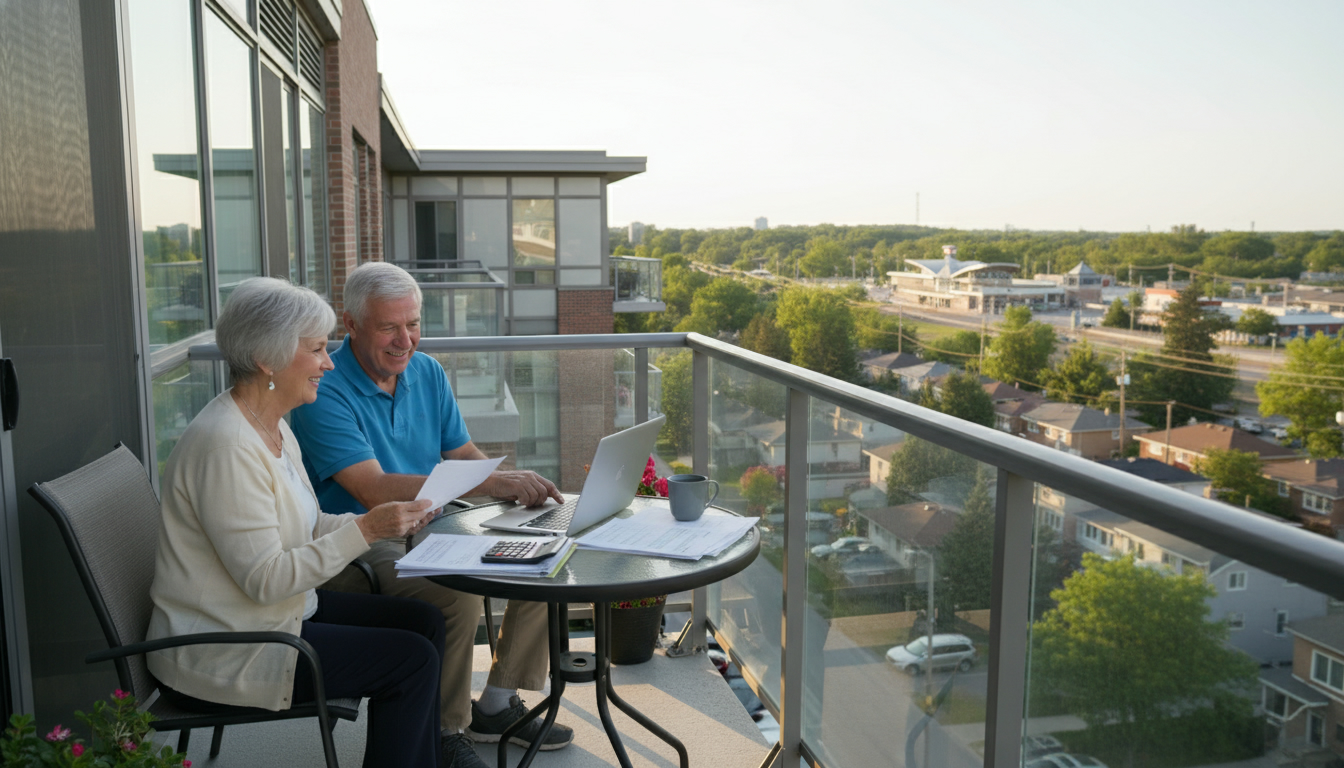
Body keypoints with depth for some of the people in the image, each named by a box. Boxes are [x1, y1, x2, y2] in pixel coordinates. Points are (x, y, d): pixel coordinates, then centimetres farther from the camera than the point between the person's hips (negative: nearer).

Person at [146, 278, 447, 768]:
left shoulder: (273, 428, 6)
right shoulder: (225, 443, -25)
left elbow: (302, 529, 11)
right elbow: (264, 580, -26)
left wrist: (387, 523, -4)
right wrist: (364, 530, -26)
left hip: (279, 610, 10)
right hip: (220, 652, -10)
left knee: (424, 621, 6)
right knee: (412, 658, -12)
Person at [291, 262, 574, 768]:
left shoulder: (427, 372, 6)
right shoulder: (325, 394, -18)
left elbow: (463, 453, 9)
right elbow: (376, 491, -28)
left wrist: (519, 485, -14)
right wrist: (489, 484, -35)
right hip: (360, 547, -7)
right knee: (458, 595, -31)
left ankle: (496, 706, 8)